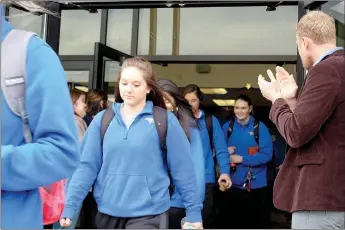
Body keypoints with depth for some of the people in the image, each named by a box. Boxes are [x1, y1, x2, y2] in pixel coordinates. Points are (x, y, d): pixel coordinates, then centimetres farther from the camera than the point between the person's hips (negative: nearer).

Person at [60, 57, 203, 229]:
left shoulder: (165, 120, -5)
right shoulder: (102, 119, 2)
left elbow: (183, 169, -3)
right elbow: (87, 166, 0)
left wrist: (193, 211, -1)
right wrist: (70, 205, -7)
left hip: (148, 213, -3)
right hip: (108, 212, 3)